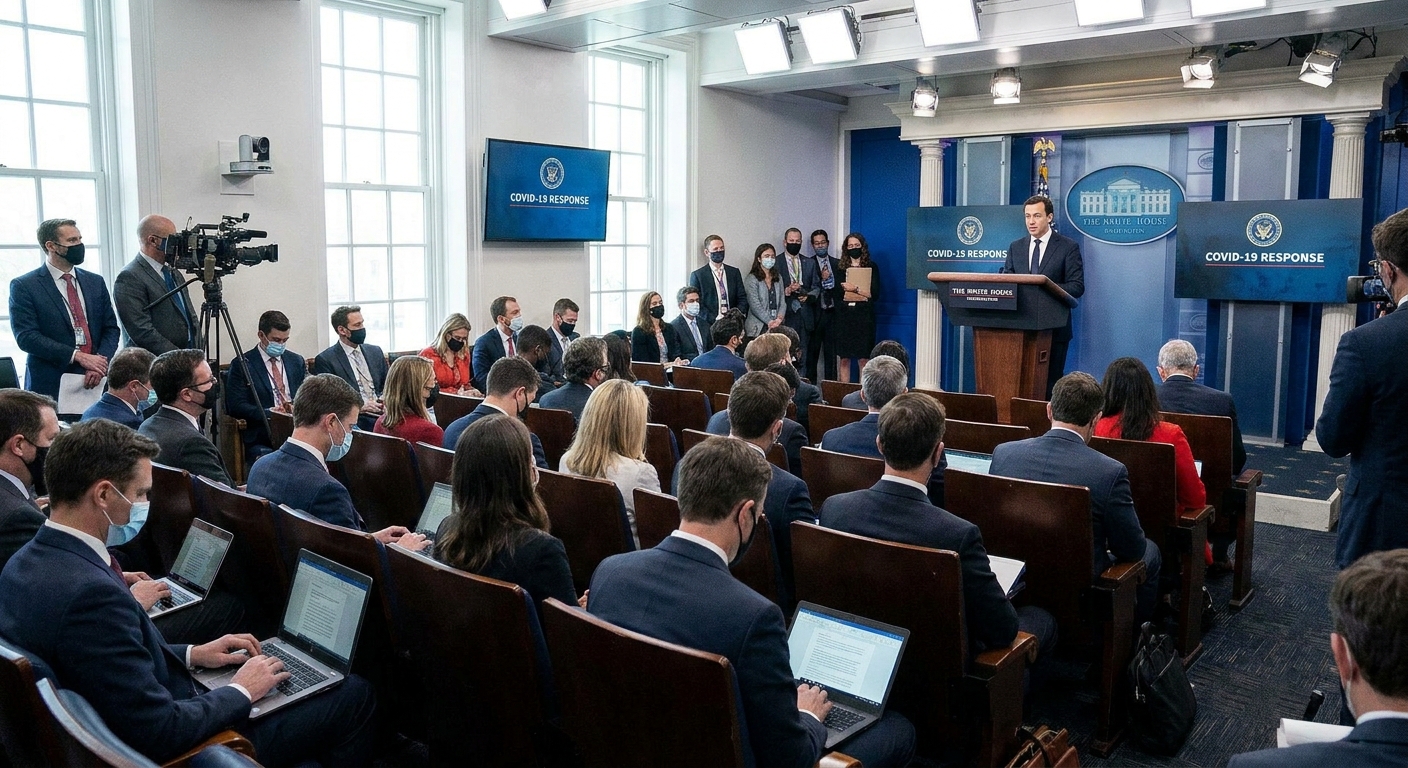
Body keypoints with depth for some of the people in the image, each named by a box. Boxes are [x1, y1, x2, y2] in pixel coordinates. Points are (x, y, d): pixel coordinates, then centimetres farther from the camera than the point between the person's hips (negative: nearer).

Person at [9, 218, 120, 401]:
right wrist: (78, 356, -16)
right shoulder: (23, 286, 0)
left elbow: (111, 328, 10)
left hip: (95, 382, 3)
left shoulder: (95, 282, 13)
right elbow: (26, 337, -8)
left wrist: (100, 364, -8)